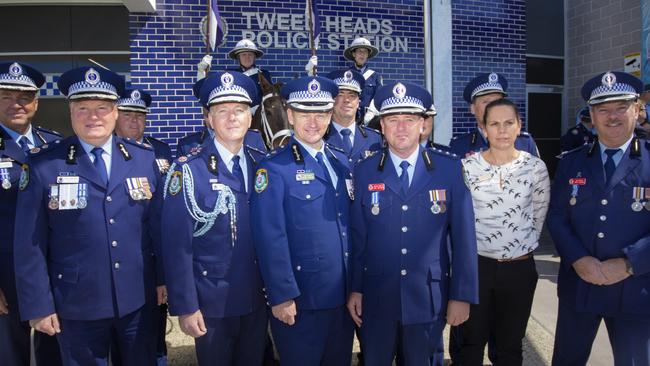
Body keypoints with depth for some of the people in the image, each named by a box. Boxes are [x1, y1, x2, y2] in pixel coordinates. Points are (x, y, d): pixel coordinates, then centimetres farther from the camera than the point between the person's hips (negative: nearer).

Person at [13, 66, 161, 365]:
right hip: (76, 306, -2)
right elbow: (30, 244, -5)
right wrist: (38, 305, -5)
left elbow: (159, 225, 4)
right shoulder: (43, 165, -7)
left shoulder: (145, 159, -1)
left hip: (139, 299, 2)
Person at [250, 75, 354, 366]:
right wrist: (282, 296, -17)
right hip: (300, 299, -6)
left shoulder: (342, 162, 8)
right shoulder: (273, 168, -11)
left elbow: (351, 227, 12)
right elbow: (270, 238, -16)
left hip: (343, 296, 6)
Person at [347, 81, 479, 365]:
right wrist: (355, 288, 3)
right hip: (376, 299, 1)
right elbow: (357, 235, 0)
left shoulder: (450, 169, -4)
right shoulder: (364, 172, -2)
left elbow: (463, 235, -3)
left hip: (429, 298, 0)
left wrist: (462, 295, -3)